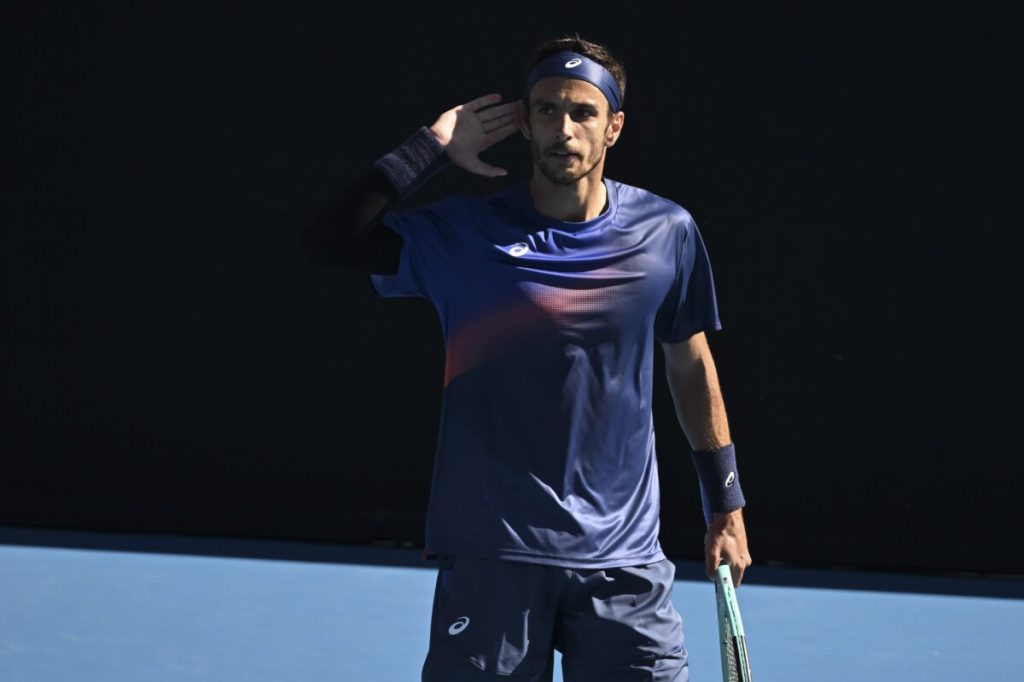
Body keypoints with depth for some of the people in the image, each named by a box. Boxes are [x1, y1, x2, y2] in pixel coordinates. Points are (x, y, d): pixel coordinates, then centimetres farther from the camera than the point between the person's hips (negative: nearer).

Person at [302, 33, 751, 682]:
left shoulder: (668, 233, 2)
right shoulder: (463, 234, -3)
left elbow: (691, 364, 14)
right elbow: (327, 243, -10)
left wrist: (725, 502, 14)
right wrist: (432, 148, -12)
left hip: (623, 562, 1)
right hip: (492, 555, -1)